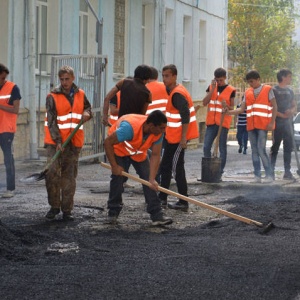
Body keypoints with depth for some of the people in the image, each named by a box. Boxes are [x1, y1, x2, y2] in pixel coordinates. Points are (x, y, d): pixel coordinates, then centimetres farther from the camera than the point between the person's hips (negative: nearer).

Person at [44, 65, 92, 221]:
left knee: (69, 175, 4)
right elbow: (51, 121, -9)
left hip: (74, 142, 3)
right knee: (52, 173, -11)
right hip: (55, 141, -3)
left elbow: (88, 108, 24)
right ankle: (54, 206, 5)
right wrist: (58, 141, -17)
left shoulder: (80, 95, 8)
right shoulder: (53, 97, -4)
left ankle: (67, 209, 10)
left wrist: (87, 114, -2)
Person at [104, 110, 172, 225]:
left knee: (148, 179, -7)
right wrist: (114, 166, -29)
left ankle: (156, 215, -7)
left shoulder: (158, 133, -27)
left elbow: (155, 155, -20)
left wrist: (152, 179, -28)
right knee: (117, 177, -14)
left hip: (138, 152, 4)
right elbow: (108, 142, -35)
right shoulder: (130, 127, -43)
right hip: (118, 148, -4)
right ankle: (113, 213, 3)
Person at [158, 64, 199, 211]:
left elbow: (185, 116, -25)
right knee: (165, 166, 16)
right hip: (172, 136, 10)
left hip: (178, 137, -10)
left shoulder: (177, 94, -20)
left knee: (176, 168, -5)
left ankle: (183, 202, -1)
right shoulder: (171, 91, 11)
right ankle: (162, 198, 24)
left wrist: (183, 138, -26)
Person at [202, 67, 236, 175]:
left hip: (223, 122, -3)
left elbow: (232, 108, 6)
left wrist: (226, 106, -17)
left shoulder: (231, 90, 2)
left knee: (222, 148, 0)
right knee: (206, 147, -2)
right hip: (211, 121, 3)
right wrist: (213, 89, -7)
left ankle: (220, 170, 4)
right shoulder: (211, 87, 10)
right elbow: (205, 102, -1)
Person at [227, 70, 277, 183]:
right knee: (254, 151, 5)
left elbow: (274, 107, 0)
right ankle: (257, 176, 9)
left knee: (261, 150, -13)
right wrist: (229, 112, -5)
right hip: (251, 126, 5)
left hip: (263, 125, -5)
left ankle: (269, 175, -6)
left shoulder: (268, 90, 2)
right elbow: (242, 109, 10)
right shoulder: (247, 92, 14)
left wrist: (272, 122, -8)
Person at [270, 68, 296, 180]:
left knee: (288, 147, 4)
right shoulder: (274, 90, -4)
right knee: (275, 147, -4)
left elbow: (294, 106, 19)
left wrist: (291, 111, -4)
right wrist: (281, 115, -18)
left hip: (288, 122, 6)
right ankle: (271, 170, -1)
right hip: (278, 123, -6)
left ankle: (287, 172, 8)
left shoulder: (290, 91, 15)